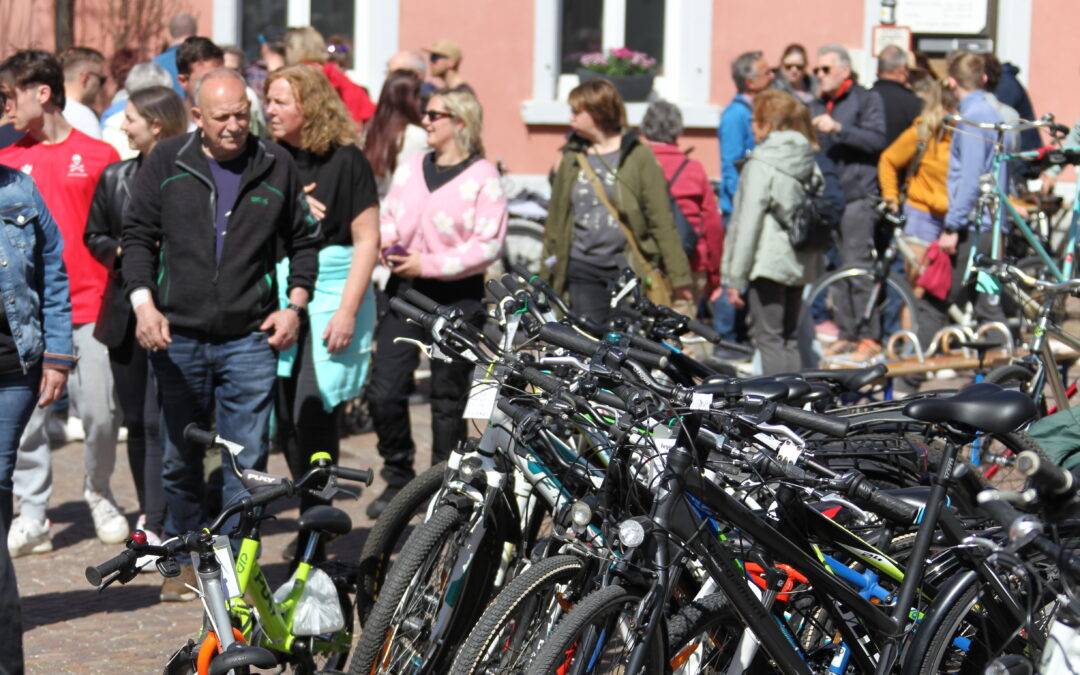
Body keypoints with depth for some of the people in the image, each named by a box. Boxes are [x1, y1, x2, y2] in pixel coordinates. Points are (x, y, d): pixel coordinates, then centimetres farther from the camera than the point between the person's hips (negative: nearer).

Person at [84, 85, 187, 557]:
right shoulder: (115, 177, 11)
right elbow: (93, 235, 19)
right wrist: (119, 252, 0)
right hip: (126, 314, 6)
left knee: (159, 420, -8)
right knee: (136, 420, 11)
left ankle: (156, 522, -6)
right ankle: (151, 513, 22)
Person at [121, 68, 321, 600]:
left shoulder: (275, 166, 5)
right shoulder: (166, 164, 3)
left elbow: (304, 240, 14)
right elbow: (137, 235, 6)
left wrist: (295, 305, 2)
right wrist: (143, 302, -8)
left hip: (250, 338, -1)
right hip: (177, 337, 1)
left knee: (247, 461, -3)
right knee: (180, 459, 9)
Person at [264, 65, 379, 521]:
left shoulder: (345, 161, -5)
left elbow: (366, 240, -6)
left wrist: (347, 311, -12)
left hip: (331, 289, -5)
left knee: (312, 412, -11)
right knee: (285, 418, 2)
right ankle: (313, 513, 15)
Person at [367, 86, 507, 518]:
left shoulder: (483, 177, -6)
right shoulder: (410, 167, 11)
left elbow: (488, 245, -12)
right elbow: (387, 216, 16)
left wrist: (428, 264, -17)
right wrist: (386, 243, -8)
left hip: (456, 294, -4)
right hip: (404, 288, 4)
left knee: (448, 397, 5)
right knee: (384, 392, -3)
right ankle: (398, 479, 14)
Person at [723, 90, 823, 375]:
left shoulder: (760, 165, -11)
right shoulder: (811, 164, 11)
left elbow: (748, 224, -13)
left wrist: (735, 278, -11)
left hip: (768, 263, -7)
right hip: (800, 264, 8)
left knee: (768, 338, -6)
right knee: (790, 339, 14)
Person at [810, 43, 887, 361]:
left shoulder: (866, 99, 1)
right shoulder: (817, 106, 21)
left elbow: (877, 139, -12)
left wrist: (839, 128, -20)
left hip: (856, 195, -6)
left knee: (857, 266, -11)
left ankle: (869, 337, -7)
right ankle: (846, 334, 9)